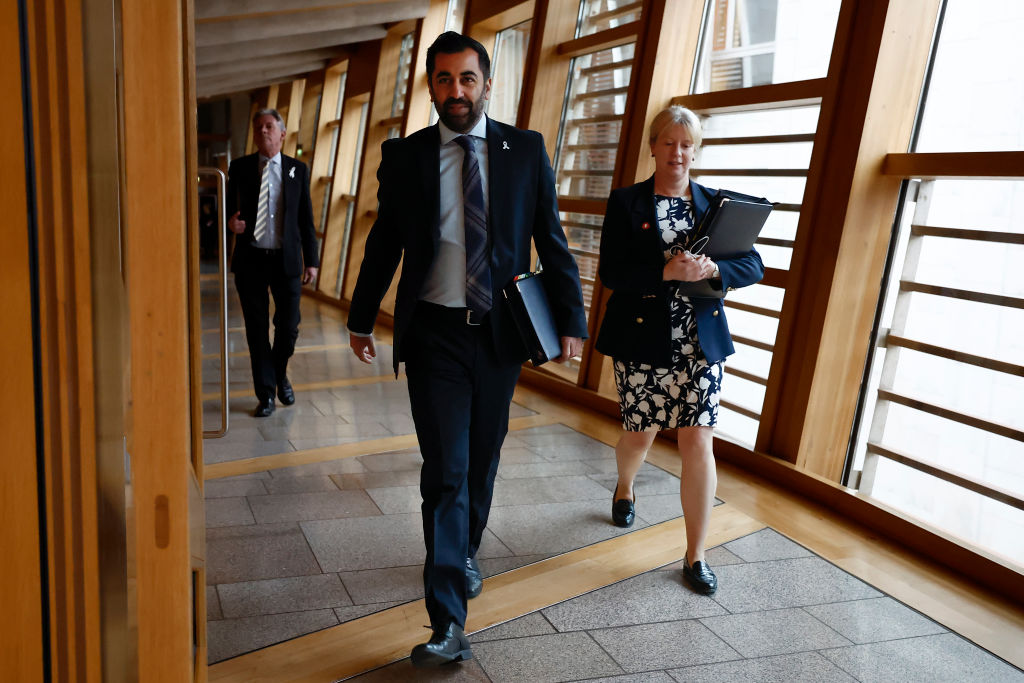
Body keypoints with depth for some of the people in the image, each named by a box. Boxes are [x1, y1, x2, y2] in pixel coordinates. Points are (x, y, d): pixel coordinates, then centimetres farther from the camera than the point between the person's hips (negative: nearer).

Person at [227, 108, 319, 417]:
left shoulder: (298, 169, 6)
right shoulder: (239, 167, 6)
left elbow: (306, 218, 6)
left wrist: (311, 259, 1)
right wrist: (230, 222, -12)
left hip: (286, 261, 0)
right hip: (250, 261, 0)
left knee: (289, 327, 3)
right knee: (257, 330, 4)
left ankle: (280, 375, 33)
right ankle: (266, 394, 17)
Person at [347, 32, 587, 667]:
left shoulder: (526, 149, 3)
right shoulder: (404, 155, 2)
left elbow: (551, 238, 4)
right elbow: (384, 243, 9)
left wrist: (570, 317, 1)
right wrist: (362, 319, 14)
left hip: (499, 332, 2)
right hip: (434, 334, -1)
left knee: (482, 463, 16)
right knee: (444, 472, -4)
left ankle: (466, 554, 44)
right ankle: (449, 624, 5)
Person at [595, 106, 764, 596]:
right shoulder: (626, 203, 0)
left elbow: (753, 267, 3)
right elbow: (611, 273, -10)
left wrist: (712, 269, -18)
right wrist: (668, 271, -24)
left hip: (700, 343, 2)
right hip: (642, 341, -1)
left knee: (698, 444, -2)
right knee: (641, 435, 11)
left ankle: (696, 556, 12)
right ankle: (625, 488, 48)